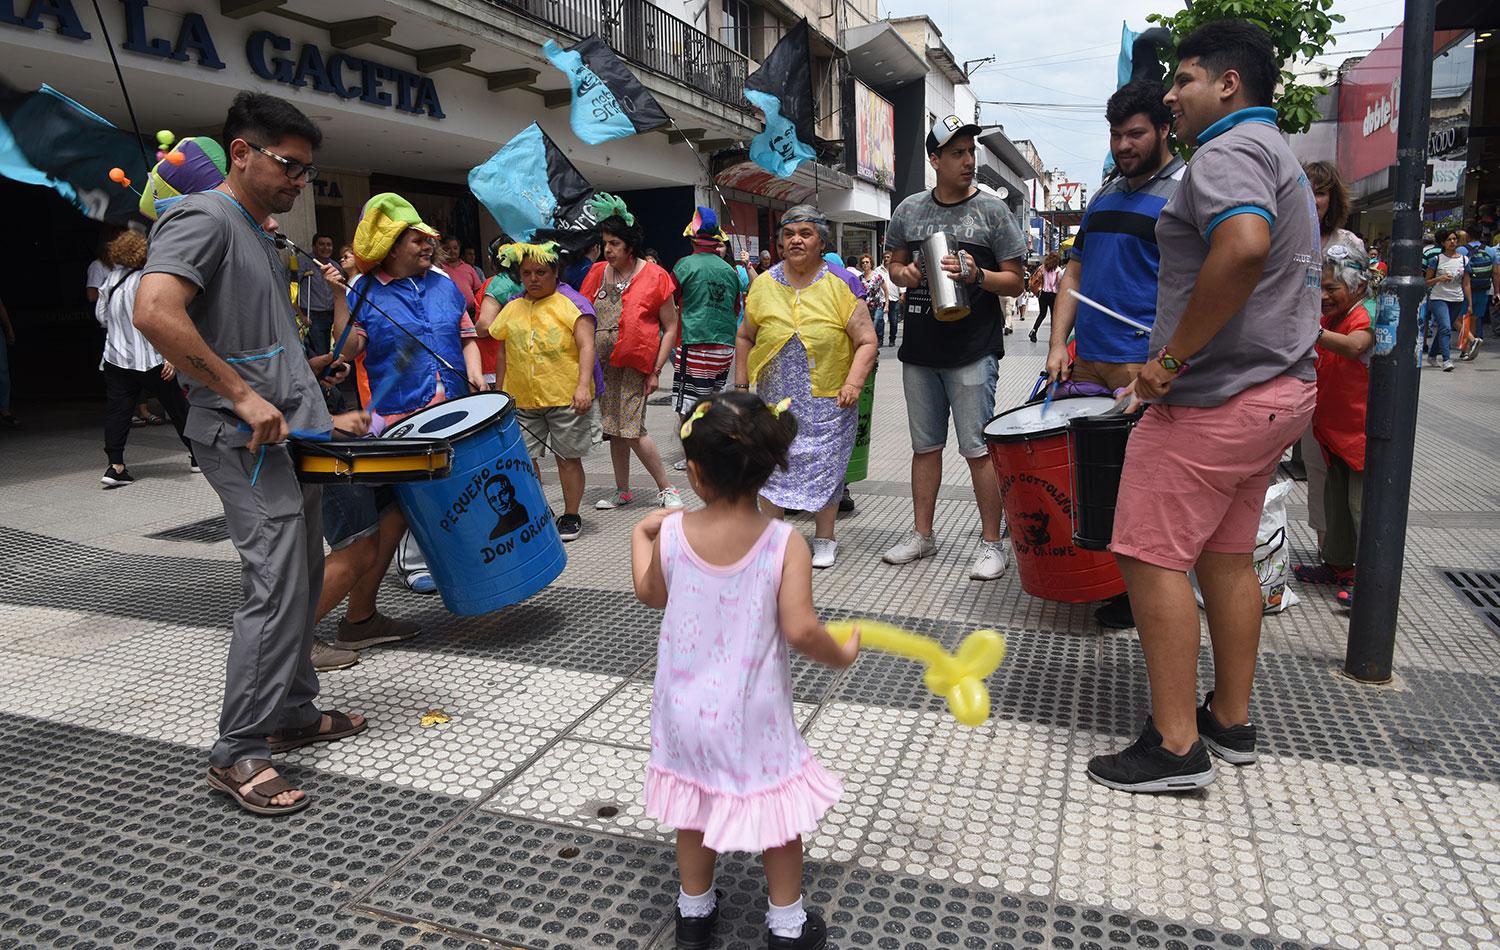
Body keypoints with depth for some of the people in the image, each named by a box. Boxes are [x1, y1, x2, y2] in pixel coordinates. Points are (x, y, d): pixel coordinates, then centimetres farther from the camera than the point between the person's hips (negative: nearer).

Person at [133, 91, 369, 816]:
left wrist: (322, 415, 22)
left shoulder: (259, 234, 21)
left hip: (293, 437, 10)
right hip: (248, 441, -10)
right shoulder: (203, 217, -9)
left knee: (302, 581, 13)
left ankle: (294, 713, 26)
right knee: (276, 589, -12)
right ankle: (237, 754, -1)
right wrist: (241, 395, -22)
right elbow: (155, 312, -26)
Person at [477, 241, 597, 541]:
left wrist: (583, 386, -22)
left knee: (568, 457, 5)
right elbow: (503, 353, 19)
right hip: (521, 401, 5)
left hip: (566, 397, -4)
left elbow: (586, 346, -11)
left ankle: (571, 516, 18)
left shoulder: (572, 303, -3)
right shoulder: (511, 308, 12)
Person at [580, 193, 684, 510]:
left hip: (634, 364, -5)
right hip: (602, 363, 5)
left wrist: (656, 371, -9)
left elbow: (671, 327, -4)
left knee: (632, 430, -11)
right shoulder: (598, 272, 7)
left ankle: (666, 489, 3)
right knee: (614, 429, 12)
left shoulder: (654, 276, -6)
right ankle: (622, 490, 25)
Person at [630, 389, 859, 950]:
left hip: (686, 709, 3)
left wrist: (640, 535, 21)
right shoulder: (785, 544, -21)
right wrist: (841, 655, -6)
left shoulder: (671, 534, -13)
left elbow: (649, 594, 6)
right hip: (753, 715, -2)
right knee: (775, 807, 18)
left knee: (695, 804, 23)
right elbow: (800, 631, -27)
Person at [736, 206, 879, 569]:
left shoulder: (840, 284, -5)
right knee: (770, 464, 5)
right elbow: (746, 336, 13)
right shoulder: (764, 284, 3)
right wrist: (741, 382, 9)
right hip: (773, 400, 2)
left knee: (824, 466, 5)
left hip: (828, 402, -2)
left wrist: (854, 383, -16)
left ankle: (824, 539, 22)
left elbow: (867, 341, -6)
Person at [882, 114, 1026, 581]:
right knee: (925, 445, 13)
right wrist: (904, 274, -2)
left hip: (973, 349, -4)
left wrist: (976, 275, -19)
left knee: (977, 449, -4)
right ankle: (922, 534, 25)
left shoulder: (991, 210, 0)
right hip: (920, 348, 4)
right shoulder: (909, 210, 9)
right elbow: (895, 263, 21)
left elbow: (1014, 281, 0)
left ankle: (992, 543, 8)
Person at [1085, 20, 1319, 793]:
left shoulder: (1228, 151, -12)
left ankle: (1176, 747, 0)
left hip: (1216, 399, -11)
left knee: (1151, 557, -6)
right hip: (1278, 389, 11)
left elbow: (1244, 245, -32)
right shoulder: (1281, 158, 22)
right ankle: (1232, 721, 26)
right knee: (1227, 556, 16)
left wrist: (1172, 357, -25)